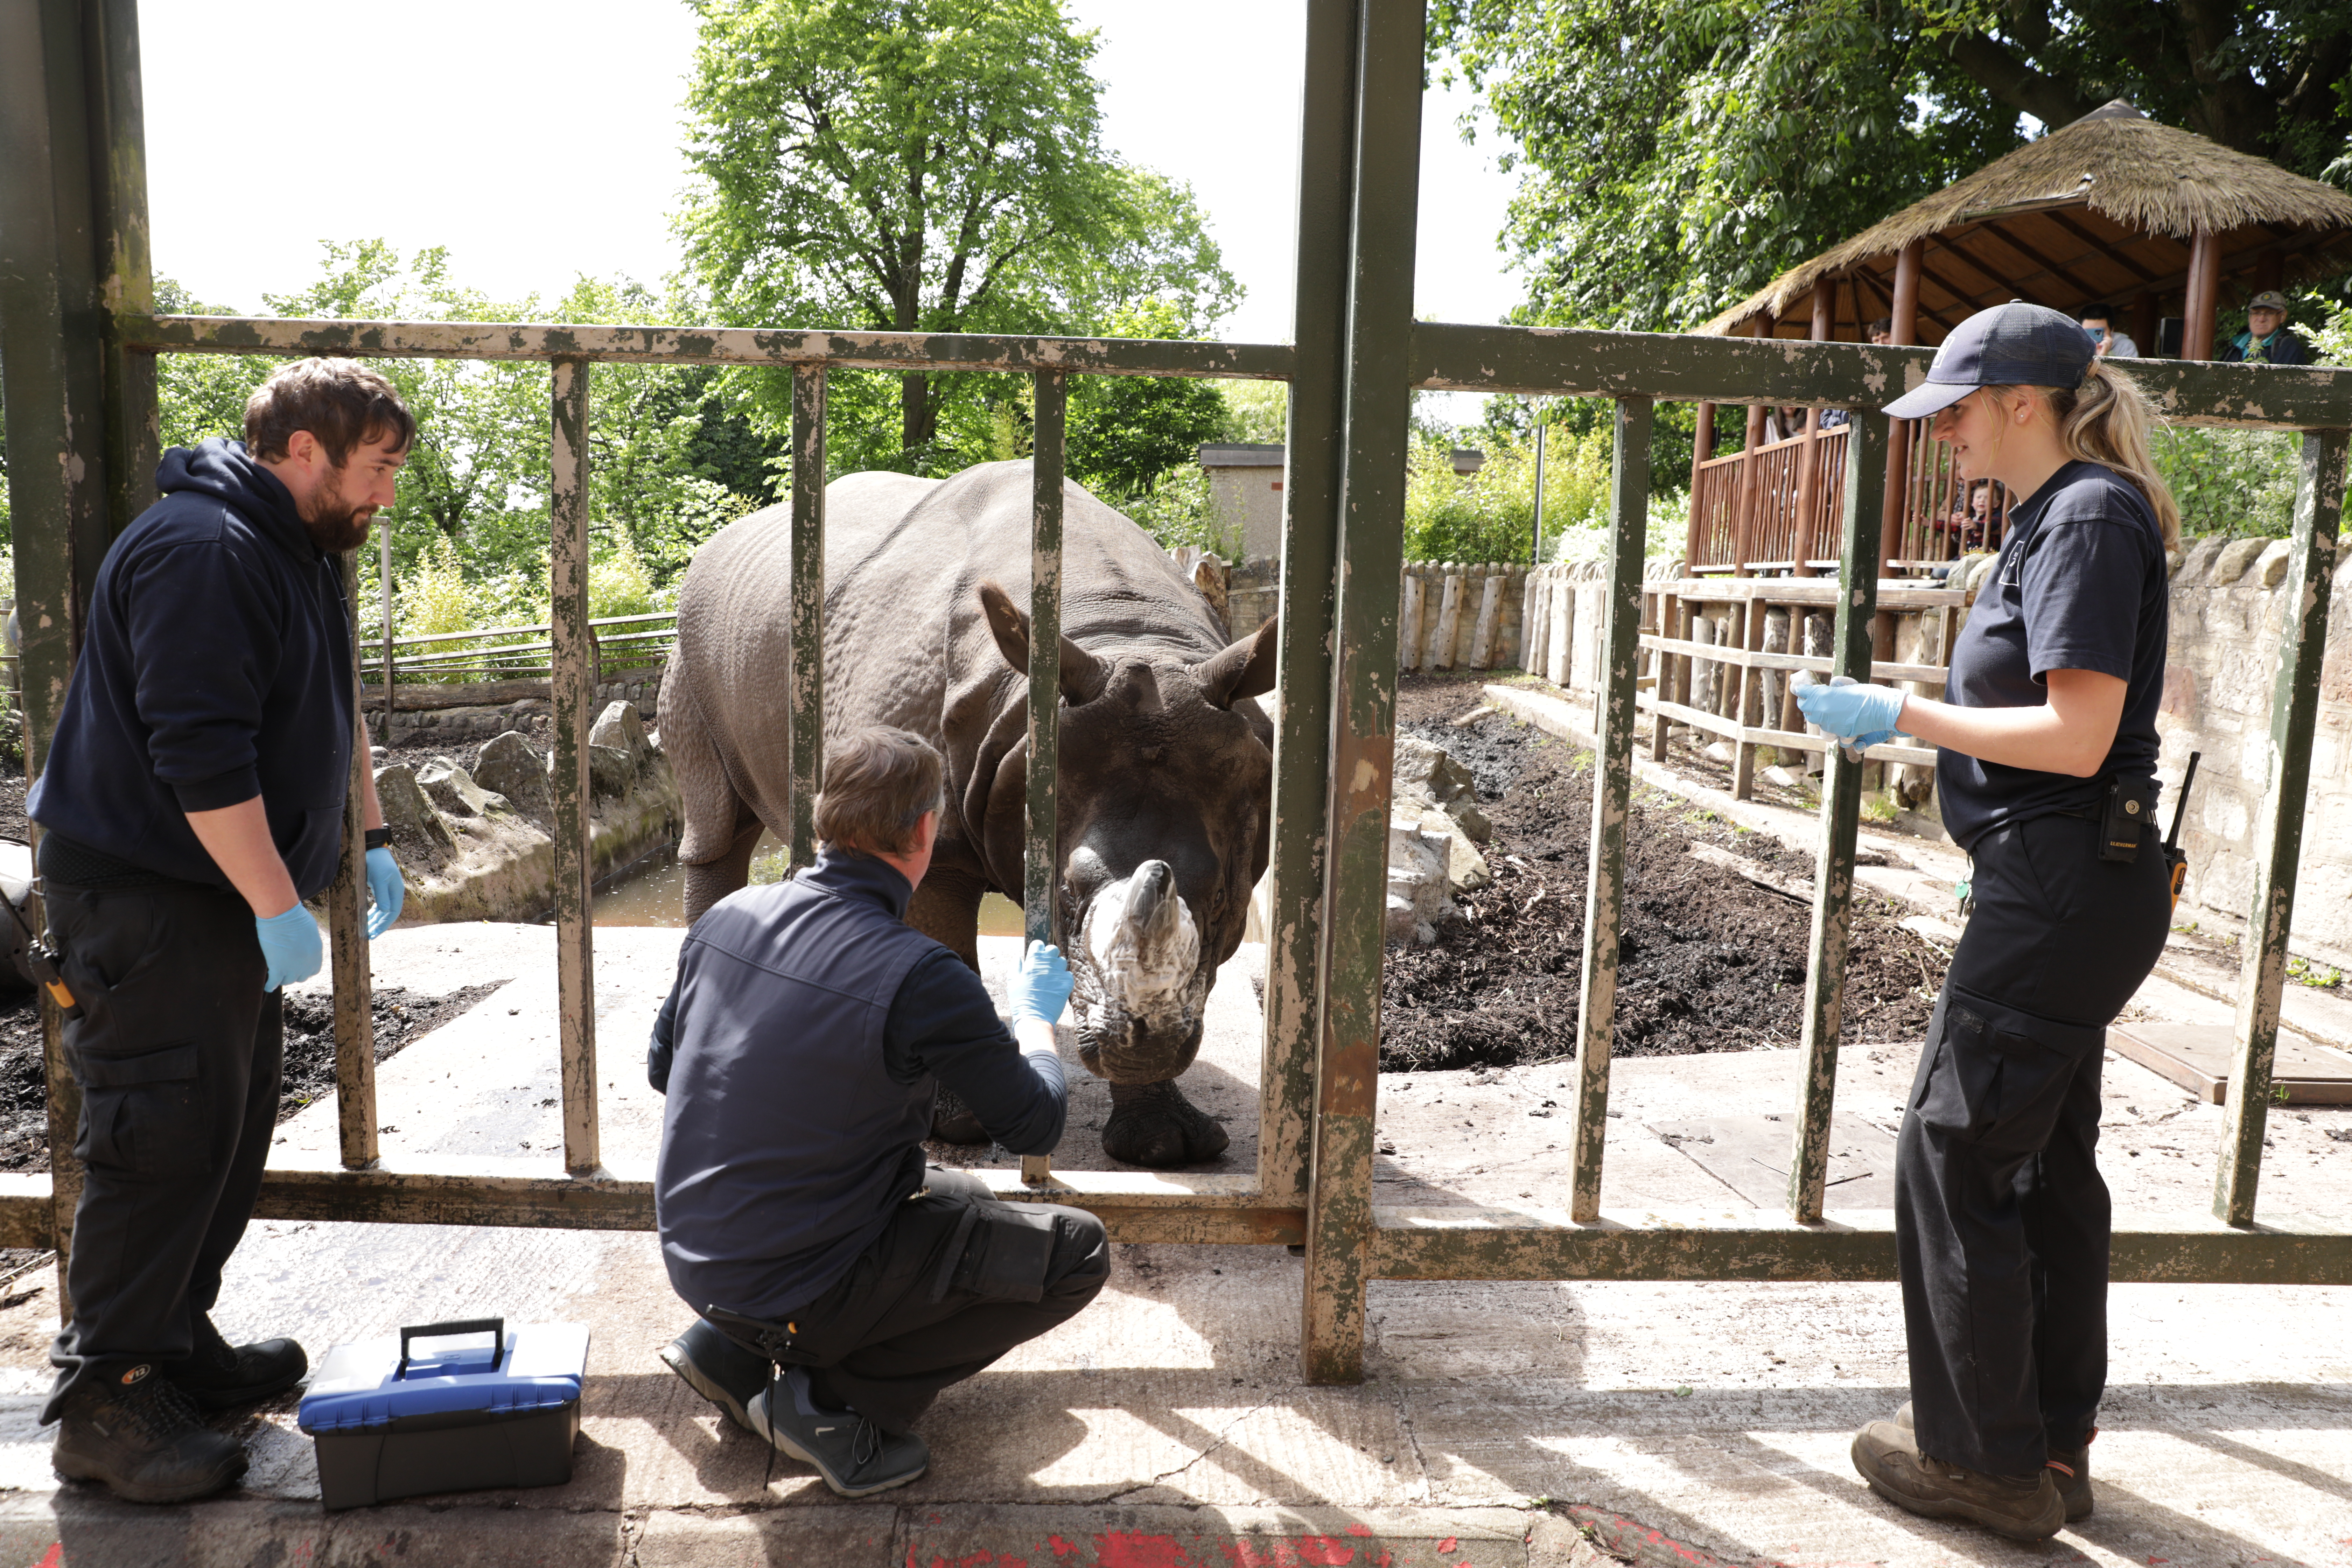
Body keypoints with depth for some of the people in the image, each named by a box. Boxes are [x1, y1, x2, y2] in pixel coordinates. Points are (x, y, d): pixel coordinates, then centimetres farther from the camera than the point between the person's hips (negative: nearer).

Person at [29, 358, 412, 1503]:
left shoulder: (296, 553, 14)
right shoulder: (202, 551, -20)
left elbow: (321, 721, 24)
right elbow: (201, 755, -26)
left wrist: (369, 837, 21)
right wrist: (280, 906, -24)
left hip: (228, 892, 10)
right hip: (147, 898, -10)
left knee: (232, 1132, 14)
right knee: (163, 1138, -6)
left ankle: (176, 1343, 27)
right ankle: (105, 1397, 6)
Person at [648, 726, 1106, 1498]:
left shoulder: (727, 916, -4)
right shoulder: (919, 977, -24)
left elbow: (663, 1068, 12)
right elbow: (1036, 1127, -11)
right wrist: (1035, 1016, 8)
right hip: (800, 1290, -7)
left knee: (958, 1196, 27)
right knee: (1076, 1250, 1)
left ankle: (731, 1347, 18)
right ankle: (836, 1402, 0)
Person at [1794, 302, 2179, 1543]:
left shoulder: (2091, 518, -15)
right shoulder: (2055, 517, 15)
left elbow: (2076, 736, -23)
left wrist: (1901, 715, -17)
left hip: (2065, 895, -10)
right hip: (2064, 891, 10)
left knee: (1951, 1161, -2)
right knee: (2044, 1162, 16)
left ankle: (1983, 1461, 13)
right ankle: (2052, 1449, 29)